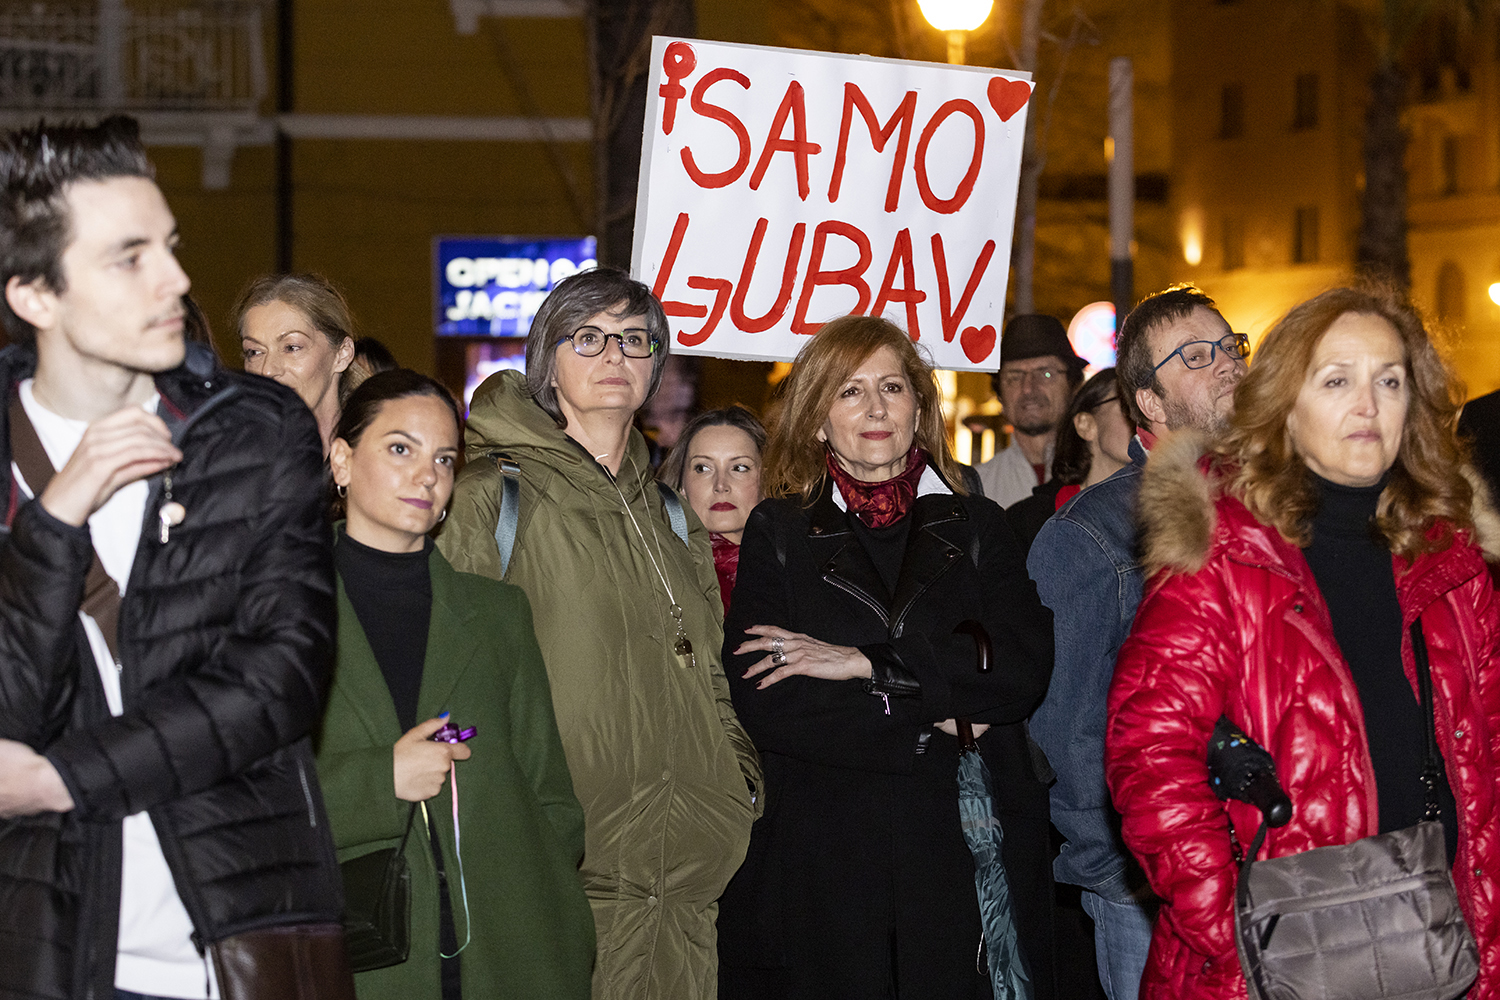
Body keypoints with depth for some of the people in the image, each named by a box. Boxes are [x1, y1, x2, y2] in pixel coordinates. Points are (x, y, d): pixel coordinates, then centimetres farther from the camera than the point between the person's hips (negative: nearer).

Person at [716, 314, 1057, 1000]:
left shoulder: (977, 527, 11)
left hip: (964, 853, 1)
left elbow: (1024, 671, -5)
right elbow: (759, 703, -6)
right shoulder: (780, 534, 7)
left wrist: (867, 663, -11)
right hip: (822, 861, -1)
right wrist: (928, 721, -9)